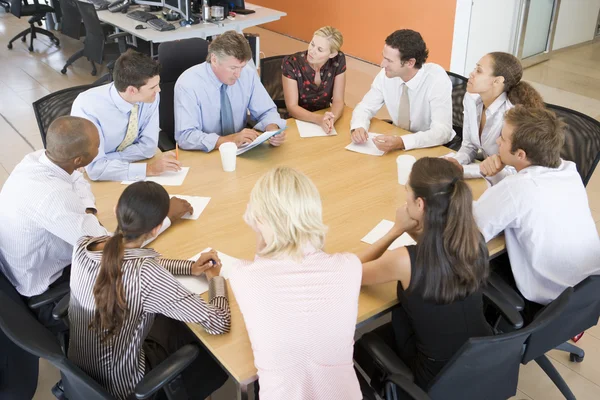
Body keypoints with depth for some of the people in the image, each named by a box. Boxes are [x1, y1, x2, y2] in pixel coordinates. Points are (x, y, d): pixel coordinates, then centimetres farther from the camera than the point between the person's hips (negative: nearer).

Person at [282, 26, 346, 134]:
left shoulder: (338, 60, -10)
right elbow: (292, 107, -17)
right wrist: (319, 119, -33)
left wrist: (331, 119, -29)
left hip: (323, 116, 1)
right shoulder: (291, 63, -17)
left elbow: (338, 101, -8)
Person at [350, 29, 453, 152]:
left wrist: (401, 142, -42)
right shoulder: (386, 74, -11)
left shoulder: (437, 79, -23)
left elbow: (442, 131, -29)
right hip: (398, 140, 5)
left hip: (433, 147, -4)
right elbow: (365, 107, -1)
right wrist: (358, 128, -23)